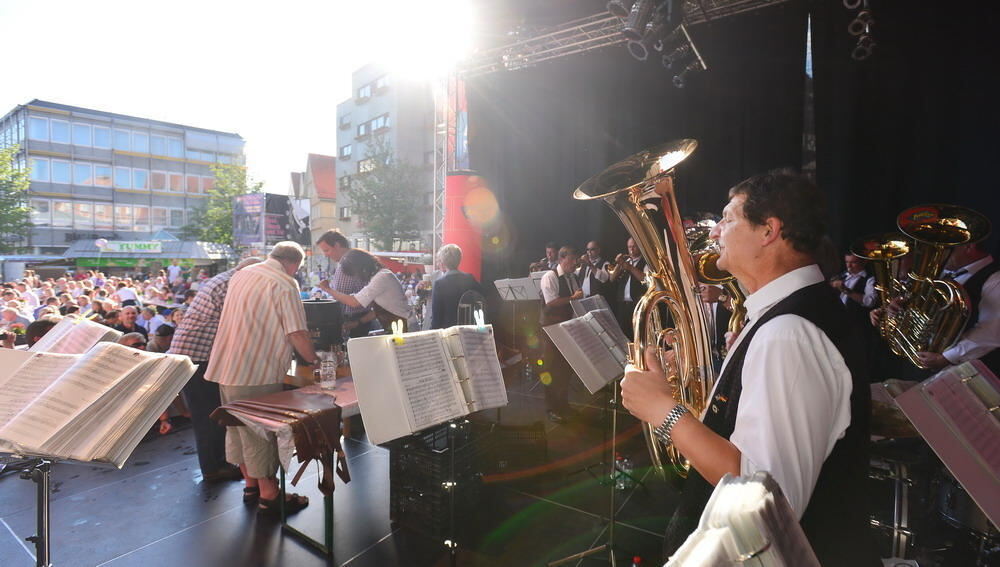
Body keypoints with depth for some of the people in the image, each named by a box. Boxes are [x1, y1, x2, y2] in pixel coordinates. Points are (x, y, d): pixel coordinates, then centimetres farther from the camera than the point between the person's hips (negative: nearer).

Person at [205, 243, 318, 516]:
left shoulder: (241, 275, 14)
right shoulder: (284, 283, -13)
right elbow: (297, 333, -18)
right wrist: (314, 360, -3)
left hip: (227, 367, 9)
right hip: (257, 372, -9)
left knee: (239, 427, 18)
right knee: (261, 432, 2)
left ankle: (251, 482, 33)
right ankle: (269, 495, 12)